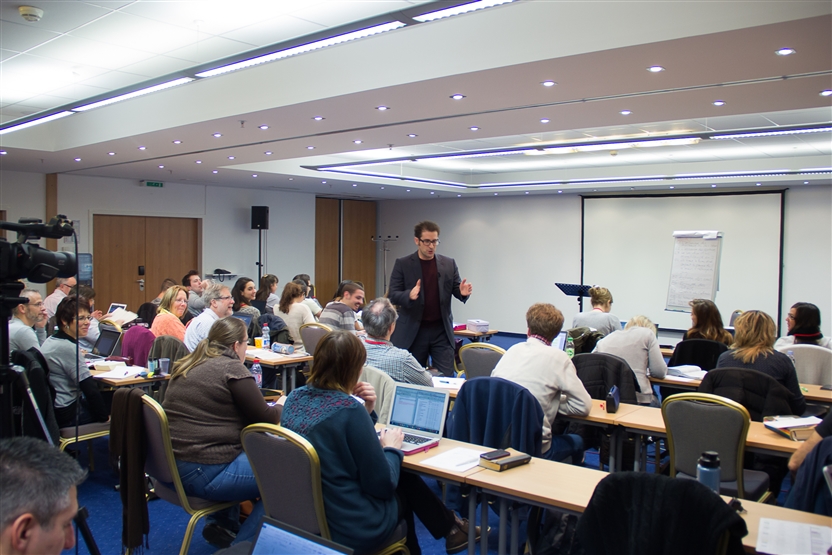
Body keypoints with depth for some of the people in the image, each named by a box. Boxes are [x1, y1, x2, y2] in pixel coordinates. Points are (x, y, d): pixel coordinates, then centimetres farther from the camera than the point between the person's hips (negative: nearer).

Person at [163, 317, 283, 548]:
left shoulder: (186, 366, 13)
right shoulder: (232, 368, -11)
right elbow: (264, 418, -6)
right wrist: (281, 406, 15)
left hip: (170, 465, 10)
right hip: (203, 473, -9)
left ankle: (221, 524, 27)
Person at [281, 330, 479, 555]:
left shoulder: (294, 398, -3)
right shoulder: (348, 409, -27)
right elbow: (383, 484, -19)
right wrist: (391, 449, -1)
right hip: (354, 530, -7)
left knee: (402, 480, 25)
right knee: (407, 482, 20)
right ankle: (451, 528, 43)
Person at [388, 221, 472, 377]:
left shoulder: (449, 264, 6)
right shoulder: (402, 264, -1)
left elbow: (457, 291, 8)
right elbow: (393, 295, -6)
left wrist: (463, 293, -17)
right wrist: (409, 295, -27)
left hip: (441, 330, 2)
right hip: (413, 331, -1)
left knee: (446, 377, 1)